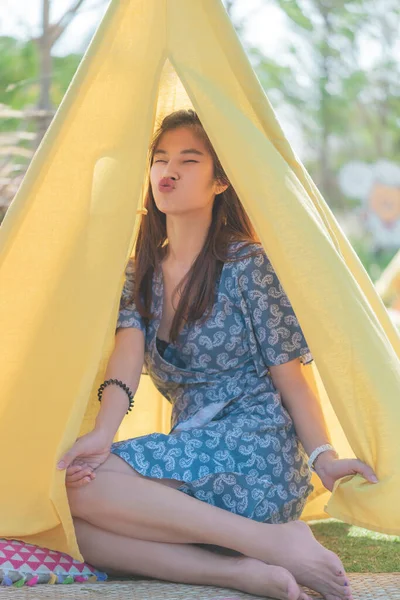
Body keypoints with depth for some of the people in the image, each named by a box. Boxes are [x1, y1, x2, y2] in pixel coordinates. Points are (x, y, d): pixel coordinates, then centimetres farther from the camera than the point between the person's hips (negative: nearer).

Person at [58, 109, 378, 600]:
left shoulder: (245, 265, -1)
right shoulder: (142, 272, 16)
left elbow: (290, 377, -1)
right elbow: (127, 356, -2)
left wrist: (323, 457, -18)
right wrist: (102, 433, -22)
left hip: (254, 459, -6)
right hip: (191, 458, 6)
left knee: (77, 485, -27)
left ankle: (273, 541, -24)